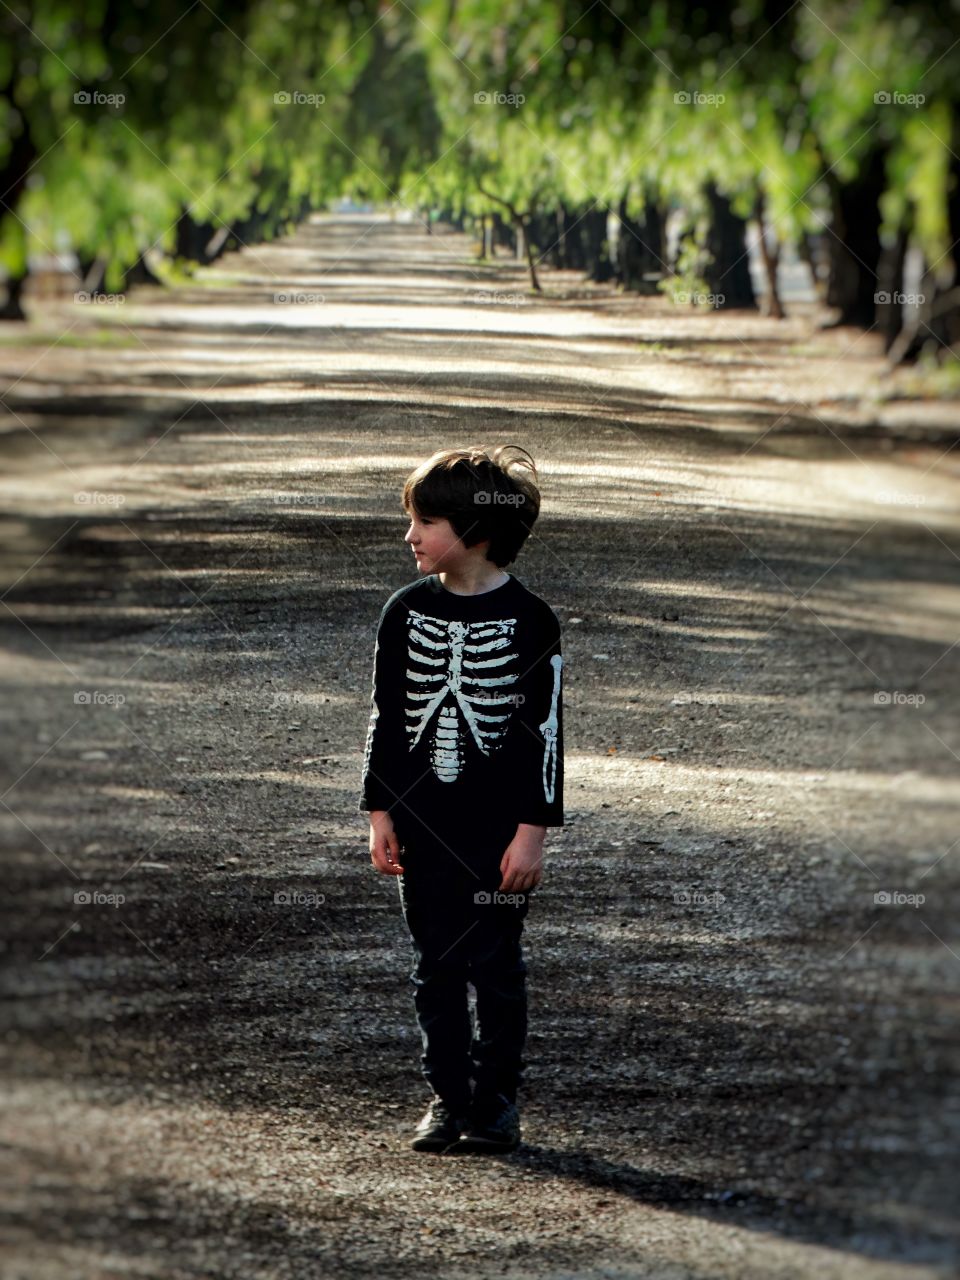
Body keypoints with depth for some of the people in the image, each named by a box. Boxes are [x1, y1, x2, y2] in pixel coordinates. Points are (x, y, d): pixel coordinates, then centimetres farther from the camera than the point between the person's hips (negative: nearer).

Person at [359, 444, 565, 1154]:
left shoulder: (528, 620, -8)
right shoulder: (407, 611, 4)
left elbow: (546, 729, -6)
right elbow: (385, 716, 9)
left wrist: (533, 830, -9)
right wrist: (381, 812, 6)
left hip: (498, 827, -4)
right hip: (422, 821, 4)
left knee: (495, 963, 2)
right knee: (436, 965, 8)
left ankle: (498, 1097, 14)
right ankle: (448, 1095, 16)